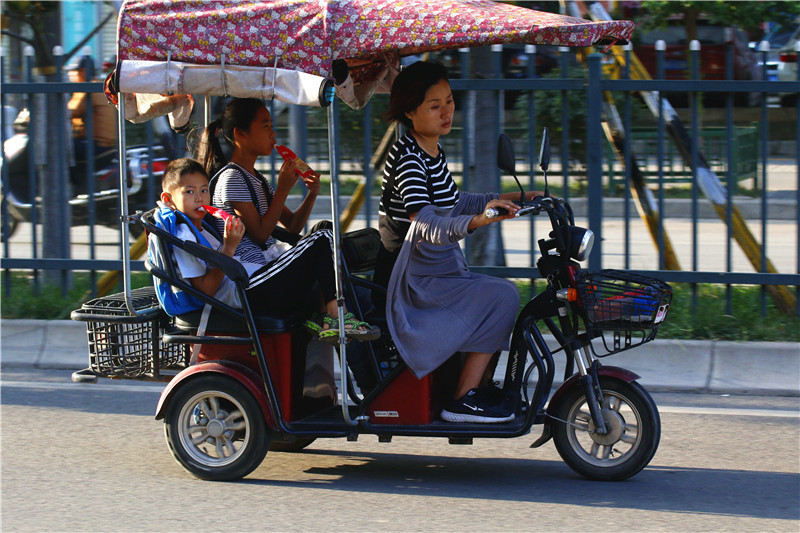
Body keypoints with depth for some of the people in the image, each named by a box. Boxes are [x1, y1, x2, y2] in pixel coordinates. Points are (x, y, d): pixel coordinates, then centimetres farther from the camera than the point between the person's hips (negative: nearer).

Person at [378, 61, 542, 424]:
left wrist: (506, 199, 21)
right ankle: (464, 401, -15)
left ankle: (482, 386, 23)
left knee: (500, 294, 16)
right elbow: (425, 226, -35)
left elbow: (451, 204, 26)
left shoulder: (433, 152, 10)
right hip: (414, 281, -10)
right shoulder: (407, 159, -20)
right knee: (502, 297, -18)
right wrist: (476, 221, -51)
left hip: (439, 270, 10)